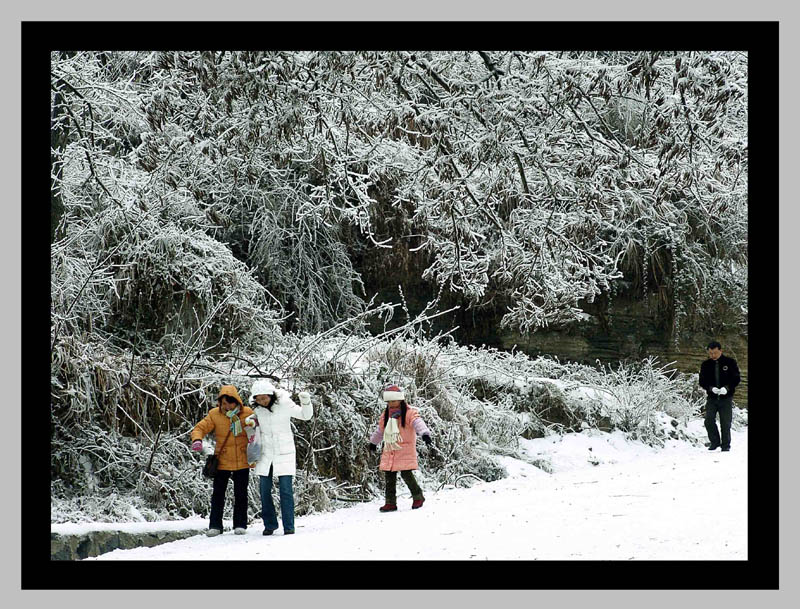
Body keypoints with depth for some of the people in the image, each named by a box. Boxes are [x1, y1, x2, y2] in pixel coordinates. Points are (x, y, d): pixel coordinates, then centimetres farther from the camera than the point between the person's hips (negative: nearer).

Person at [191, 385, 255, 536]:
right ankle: (215, 525, 7)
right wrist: (197, 440, -27)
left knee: (241, 494, 7)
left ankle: (240, 524, 17)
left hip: (242, 462, 0)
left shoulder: (247, 413, -6)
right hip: (222, 462, 0)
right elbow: (199, 428, -6)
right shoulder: (214, 415, -6)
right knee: (218, 494, 2)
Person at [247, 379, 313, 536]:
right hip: (265, 454, 3)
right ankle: (269, 524, 18)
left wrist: (306, 402, -16)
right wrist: (250, 423, -4)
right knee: (264, 490, 5)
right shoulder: (256, 410, -2)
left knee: (286, 490, -6)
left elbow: (305, 415, 1)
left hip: (284, 454, -3)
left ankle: (289, 526, 0)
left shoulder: (284, 404, -11)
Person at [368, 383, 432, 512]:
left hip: (405, 451, -6)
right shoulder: (385, 415, 12)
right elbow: (380, 430, 29)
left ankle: (418, 497, 9)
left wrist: (425, 433, -42)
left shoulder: (409, 413, -7)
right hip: (389, 451, 6)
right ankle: (390, 502, 9)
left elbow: (418, 423, -24)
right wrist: (373, 442, 41)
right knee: (390, 477, 3)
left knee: (406, 474, -11)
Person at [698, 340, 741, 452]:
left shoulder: (730, 362, 1)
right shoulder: (705, 365, 7)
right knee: (709, 420, -13)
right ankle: (714, 441, 4)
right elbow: (702, 381, 6)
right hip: (711, 398, 2)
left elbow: (736, 379, 0)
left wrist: (726, 388, -17)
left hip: (726, 398, -2)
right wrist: (711, 388, -14)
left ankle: (726, 445, 12)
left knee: (725, 423, -1)